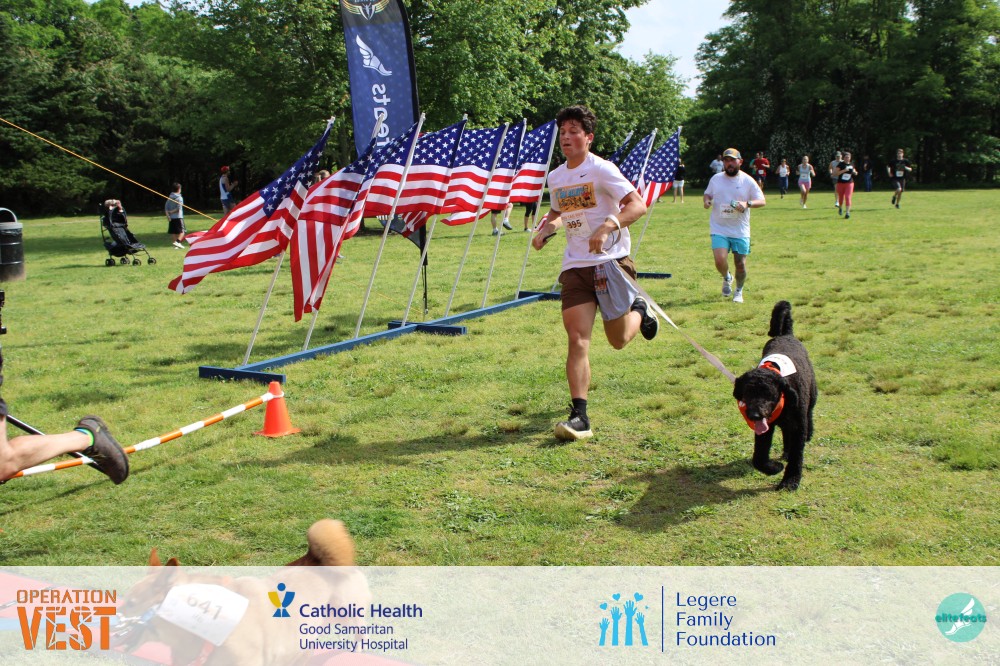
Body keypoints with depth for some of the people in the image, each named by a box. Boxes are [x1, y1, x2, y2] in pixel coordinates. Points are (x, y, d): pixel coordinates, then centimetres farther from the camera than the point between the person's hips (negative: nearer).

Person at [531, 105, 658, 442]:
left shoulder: (601, 169, -9)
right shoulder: (555, 177, 10)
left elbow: (638, 205, -17)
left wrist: (607, 226, -33)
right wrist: (545, 230, 8)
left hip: (611, 260, -4)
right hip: (575, 265, 4)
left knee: (618, 340, 7)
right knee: (577, 339, -9)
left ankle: (639, 310, 42)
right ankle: (579, 417, -10)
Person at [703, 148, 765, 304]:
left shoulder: (748, 181, -2)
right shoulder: (716, 179, 4)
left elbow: (762, 201, -1)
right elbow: (708, 193, 19)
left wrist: (747, 204, -22)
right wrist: (707, 201, -5)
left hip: (740, 231, 0)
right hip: (719, 229, 0)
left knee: (740, 264, 5)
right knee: (720, 260, -17)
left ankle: (739, 291, 31)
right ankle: (726, 278, 18)